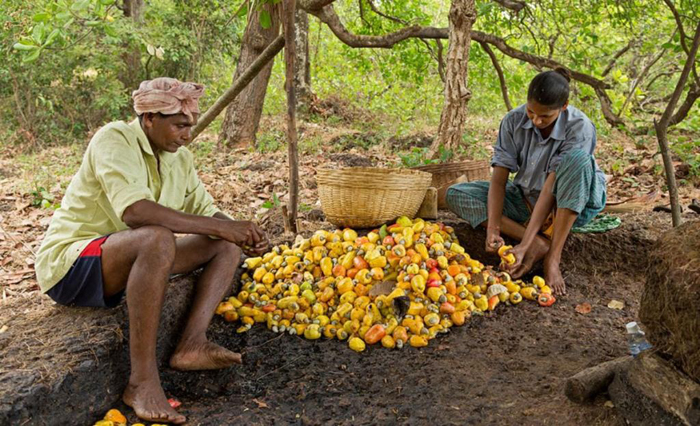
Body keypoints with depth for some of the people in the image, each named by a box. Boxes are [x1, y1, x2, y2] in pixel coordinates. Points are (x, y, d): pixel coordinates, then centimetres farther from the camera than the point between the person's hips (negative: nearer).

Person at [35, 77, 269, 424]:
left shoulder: (179, 158, 5)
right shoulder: (114, 139, -18)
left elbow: (206, 210, 10)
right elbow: (133, 210, -35)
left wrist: (242, 236, -12)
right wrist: (220, 227, -34)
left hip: (135, 261, 8)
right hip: (69, 265, -8)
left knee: (226, 245, 0)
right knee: (157, 239, -38)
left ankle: (192, 343, -18)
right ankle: (142, 382, -32)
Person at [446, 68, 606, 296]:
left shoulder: (580, 128, -24)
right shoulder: (513, 121, -14)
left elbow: (550, 189, -30)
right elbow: (499, 178, -17)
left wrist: (524, 246, -35)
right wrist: (493, 229, -32)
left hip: (574, 202, -3)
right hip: (527, 200, 4)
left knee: (578, 158, -36)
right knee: (456, 194, -15)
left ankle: (553, 258, -31)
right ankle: (540, 243, -27)